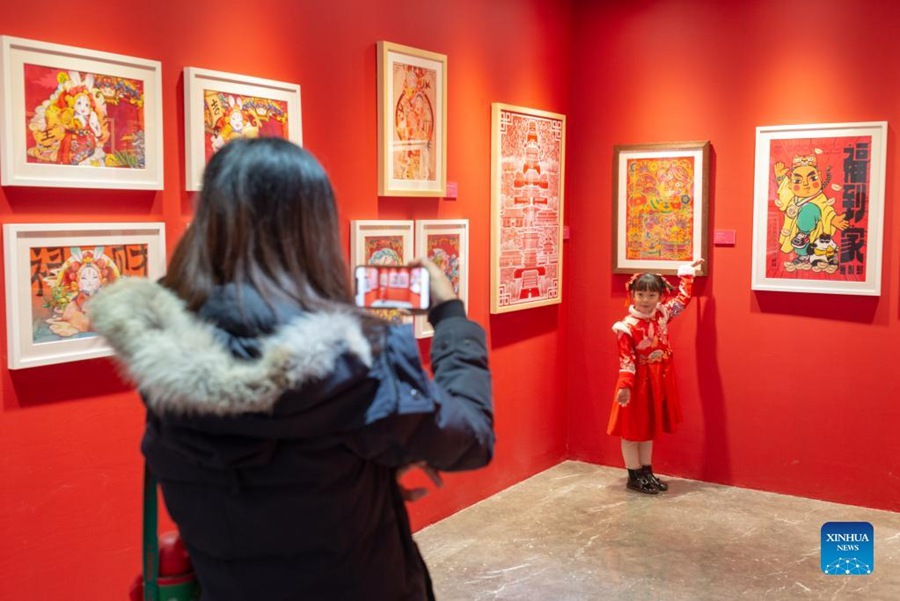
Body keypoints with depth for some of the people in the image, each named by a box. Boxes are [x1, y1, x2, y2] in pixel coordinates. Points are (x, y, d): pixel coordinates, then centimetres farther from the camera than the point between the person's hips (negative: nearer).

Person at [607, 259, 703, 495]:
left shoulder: (663, 314, 1)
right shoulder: (627, 326, -17)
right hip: (638, 383, -6)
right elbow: (626, 360, -20)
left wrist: (687, 272, 21)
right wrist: (625, 386, -26)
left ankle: (647, 472, 27)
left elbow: (683, 298, 17)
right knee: (632, 430, 5)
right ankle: (634, 477, 15)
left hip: (659, 381, 7)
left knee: (650, 428, 17)